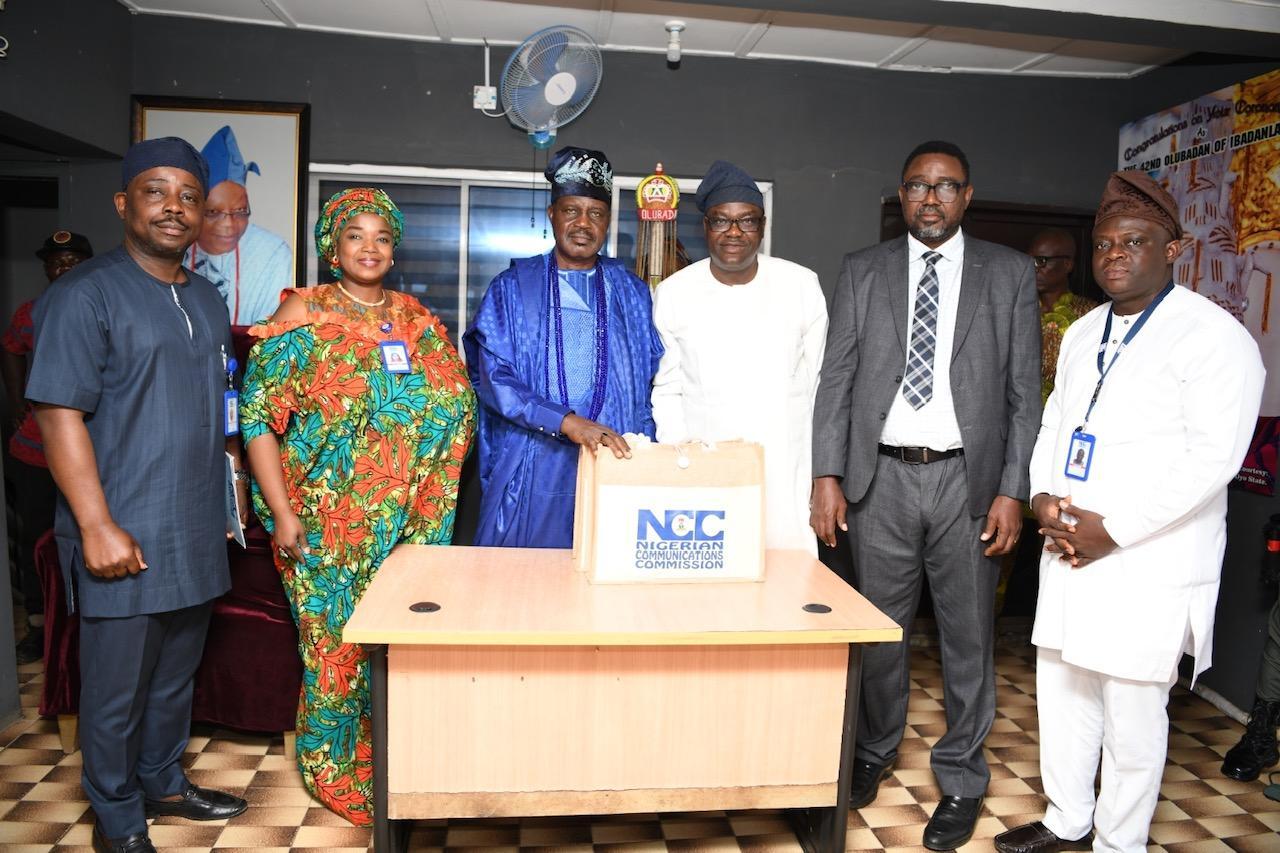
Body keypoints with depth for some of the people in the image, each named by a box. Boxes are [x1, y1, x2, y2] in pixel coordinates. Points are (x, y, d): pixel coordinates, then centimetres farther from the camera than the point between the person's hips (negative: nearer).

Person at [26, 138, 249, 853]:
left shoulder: (206, 298, 11)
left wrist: (231, 492, 16)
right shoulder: (85, 295, -11)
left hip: (197, 532, 7)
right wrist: (97, 526, -20)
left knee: (176, 673, 20)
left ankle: (164, 782, 40)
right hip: (125, 538, -6)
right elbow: (60, 413, -16)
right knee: (117, 687, 9)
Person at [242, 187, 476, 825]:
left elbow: (457, 405, 10)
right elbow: (259, 417, -6)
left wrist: (438, 500, 2)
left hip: (409, 521, 4)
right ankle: (334, 768, 26)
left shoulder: (419, 320, 8)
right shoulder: (302, 314, -3)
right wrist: (282, 513, -12)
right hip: (327, 524, -3)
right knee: (337, 642, 3)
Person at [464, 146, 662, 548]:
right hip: (531, 474, -1)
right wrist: (570, 423, -19)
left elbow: (653, 385, 11)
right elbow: (493, 379, -8)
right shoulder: (513, 288, 3)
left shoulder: (632, 293, 11)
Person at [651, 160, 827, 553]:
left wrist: (822, 476, 4)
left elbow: (817, 387, 5)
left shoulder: (803, 286, -1)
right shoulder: (672, 294, -1)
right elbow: (667, 391, 6)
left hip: (785, 477, 0)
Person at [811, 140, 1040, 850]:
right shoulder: (861, 272, 7)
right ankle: (875, 752, 34)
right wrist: (827, 476, -4)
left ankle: (961, 778, 26)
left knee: (967, 634, 8)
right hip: (882, 475, 1)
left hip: (968, 478, 0)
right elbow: (836, 378, 3)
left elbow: (1024, 390, 2)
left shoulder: (1010, 274, 5)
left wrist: (1012, 490, -5)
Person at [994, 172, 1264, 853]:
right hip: (1069, 548, 7)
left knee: (1132, 709, 5)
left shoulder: (1214, 337, -9)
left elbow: (1213, 457, -16)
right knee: (1061, 689, 16)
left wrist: (1113, 529, -18)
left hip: (1150, 564, -7)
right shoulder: (1083, 333, 14)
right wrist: (1041, 496, -2)